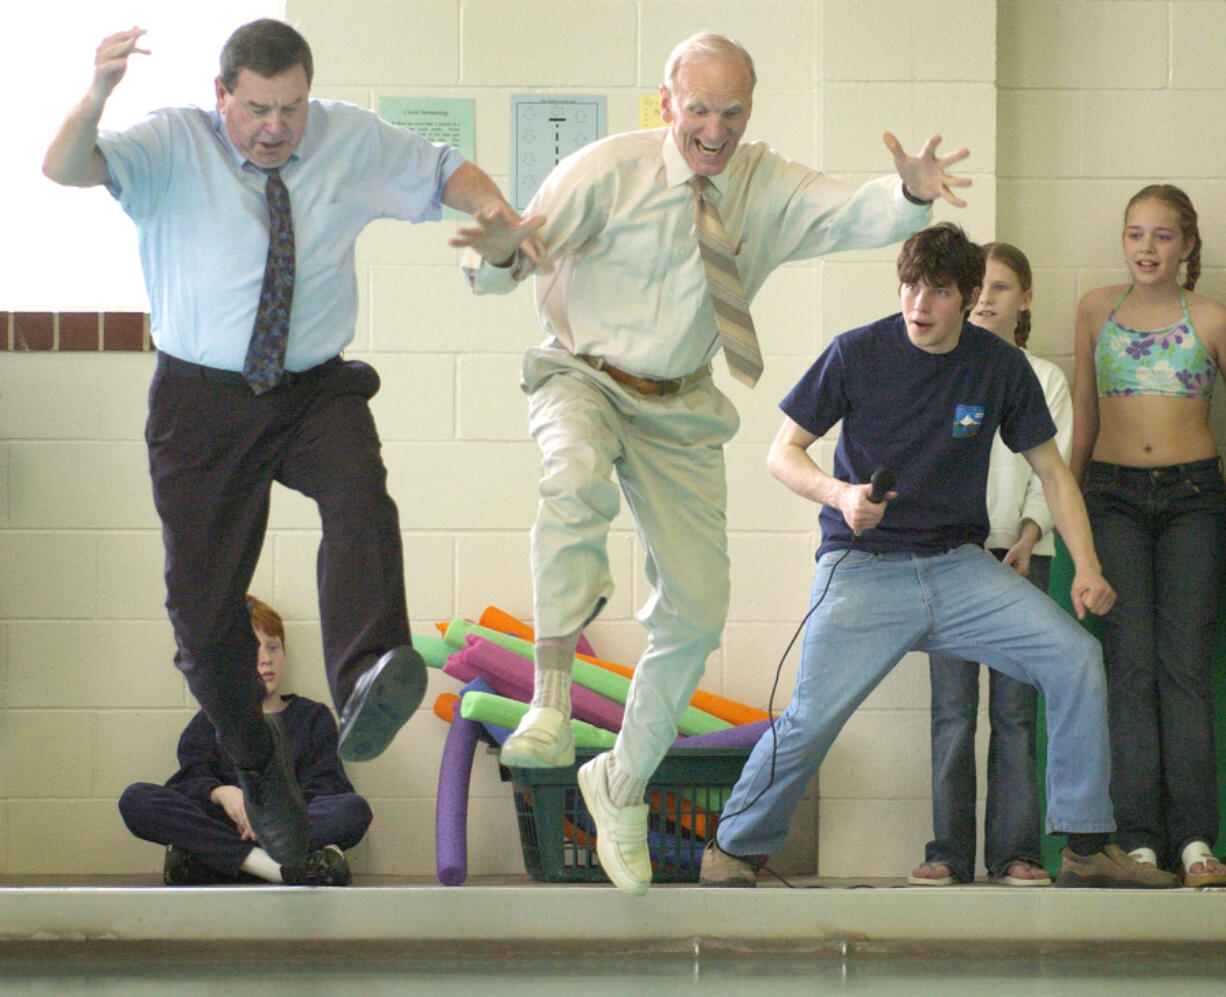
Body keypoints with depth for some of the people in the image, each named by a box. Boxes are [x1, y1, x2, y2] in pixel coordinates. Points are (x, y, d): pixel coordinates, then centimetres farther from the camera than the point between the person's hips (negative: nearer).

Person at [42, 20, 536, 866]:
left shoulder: (354, 143, 3)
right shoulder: (174, 147, -8)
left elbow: (443, 170, 17)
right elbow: (67, 169, -24)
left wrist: (496, 209, -6)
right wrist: (97, 96, -46)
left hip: (317, 392, 1)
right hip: (204, 402, -1)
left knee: (360, 492, -34)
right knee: (205, 607, 3)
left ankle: (368, 684, -53)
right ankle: (260, 771, 28)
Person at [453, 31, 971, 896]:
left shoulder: (768, 187, -5)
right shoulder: (608, 170, -14)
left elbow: (860, 217, -18)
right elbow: (518, 255, -18)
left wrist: (912, 195, -41)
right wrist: (501, 251, -44)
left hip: (680, 408, 4)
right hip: (585, 377, -4)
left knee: (698, 610, 2)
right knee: (578, 478, -39)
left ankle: (622, 784, 23)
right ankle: (552, 700, -37)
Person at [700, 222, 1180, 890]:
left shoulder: (1001, 367, 3)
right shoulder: (857, 354, -4)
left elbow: (1051, 471, 11)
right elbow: (783, 452, 1)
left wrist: (1086, 569, -1)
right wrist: (841, 494, -19)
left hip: (960, 566, 3)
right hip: (863, 567, -3)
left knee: (1076, 657, -15)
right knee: (812, 717, -20)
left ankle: (1087, 848, -7)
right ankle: (732, 848, 4)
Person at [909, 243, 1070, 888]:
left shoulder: (1043, 380, 11)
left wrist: (1027, 539, -10)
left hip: (1020, 552, 0)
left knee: (1016, 706, -4)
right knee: (952, 706, -5)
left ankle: (1015, 851, -2)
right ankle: (949, 852, -2)